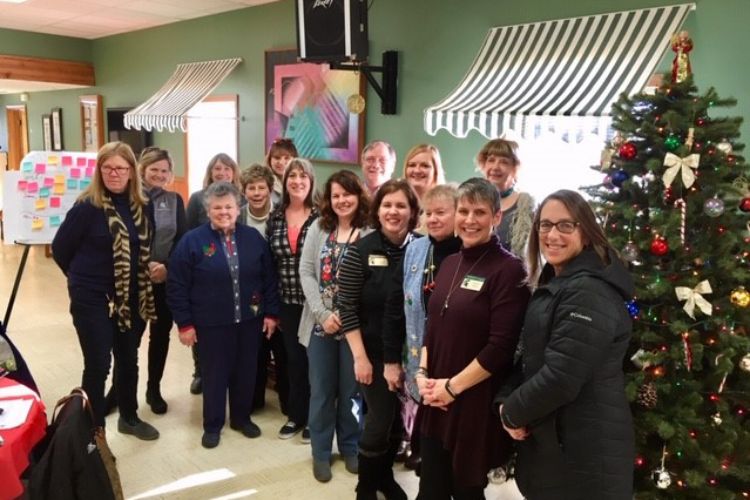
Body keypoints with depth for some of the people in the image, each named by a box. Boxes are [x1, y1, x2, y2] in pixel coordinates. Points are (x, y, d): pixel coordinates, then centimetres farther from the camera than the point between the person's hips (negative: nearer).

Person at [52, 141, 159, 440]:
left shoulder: (142, 206, 1)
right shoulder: (87, 206, -14)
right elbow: (60, 248, -5)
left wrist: (145, 275, 6)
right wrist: (85, 277, 5)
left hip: (133, 298, 5)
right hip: (93, 299, -5)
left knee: (129, 360, 17)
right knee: (98, 365, 1)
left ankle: (129, 418, 35)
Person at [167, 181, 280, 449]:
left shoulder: (253, 237, 1)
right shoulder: (192, 240, -8)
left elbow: (269, 278, 6)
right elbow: (177, 286, -7)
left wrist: (271, 313, 4)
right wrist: (185, 323, -8)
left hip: (249, 320, 3)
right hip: (211, 323, -3)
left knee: (246, 372, 14)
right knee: (214, 374, 9)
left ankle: (242, 418, 34)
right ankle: (213, 425, 27)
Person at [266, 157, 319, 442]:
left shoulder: (321, 217, -8)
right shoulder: (275, 217, 4)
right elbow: (268, 261, 8)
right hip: (287, 301, 4)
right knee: (293, 358, 14)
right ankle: (296, 415, 29)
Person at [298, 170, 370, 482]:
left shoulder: (370, 233, -7)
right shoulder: (318, 228, 3)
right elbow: (306, 272, -1)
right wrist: (322, 314, -11)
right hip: (320, 323, 2)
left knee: (351, 389, 12)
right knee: (321, 389, 12)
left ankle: (350, 448, 32)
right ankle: (321, 452, 28)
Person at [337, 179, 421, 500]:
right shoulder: (361, 250, -11)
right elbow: (347, 307, -10)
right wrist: (360, 356, -13)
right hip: (374, 352, -3)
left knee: (399, 418, 15)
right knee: (380, 419, 1)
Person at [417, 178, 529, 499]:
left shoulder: (509, 270, -13)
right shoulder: (450, 263, 9)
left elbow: (501, 347, -19)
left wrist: (452, 386, -14)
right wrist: (422, 373, 0)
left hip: (476, 403, -6)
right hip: (435, 399, 6)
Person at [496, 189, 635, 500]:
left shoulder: (590, 291, -21)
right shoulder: (553, 285, 10)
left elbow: (560, 377, -26)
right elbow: (531, 360, 14)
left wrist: (513, 413, -11)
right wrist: (506, 402, -2)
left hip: (584, 450, -9)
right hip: (551, 441, 9)